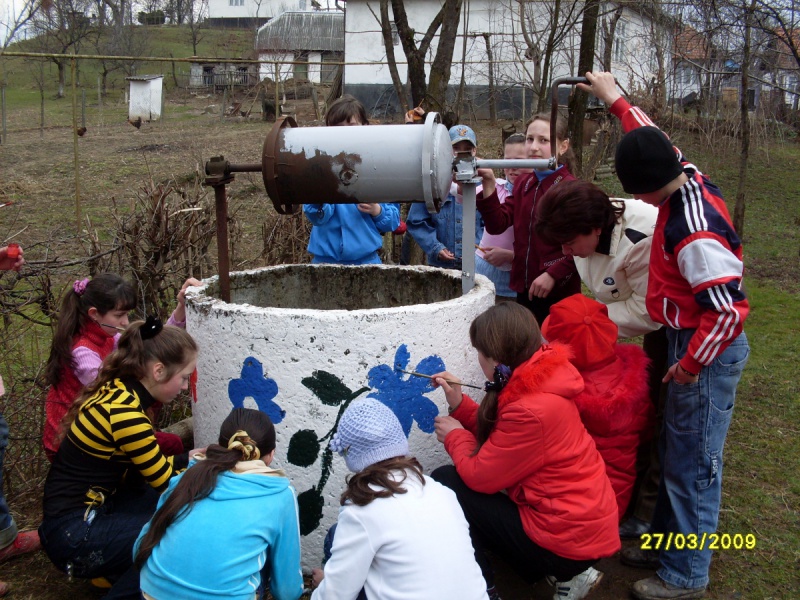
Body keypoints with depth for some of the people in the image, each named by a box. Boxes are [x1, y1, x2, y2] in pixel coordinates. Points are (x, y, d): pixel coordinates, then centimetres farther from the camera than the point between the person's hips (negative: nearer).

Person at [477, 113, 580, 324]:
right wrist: (489, 184, -11)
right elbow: (497, 224, -1)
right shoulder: (522, 184, 9)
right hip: (525, 288, 6)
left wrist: (553, 275, -23)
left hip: (558, 291, -6)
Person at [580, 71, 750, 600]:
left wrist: (690, 365, -16)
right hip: (692, 340, 10)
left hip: (708, 353, -10)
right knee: (675, 452, 20)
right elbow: (652, 140, 19)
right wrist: (615, 98, 26)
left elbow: (727, 311, -28)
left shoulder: (694, 232, -29)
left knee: (692, 465, 2)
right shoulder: (690, 176, -1)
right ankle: (668, 541, 36)